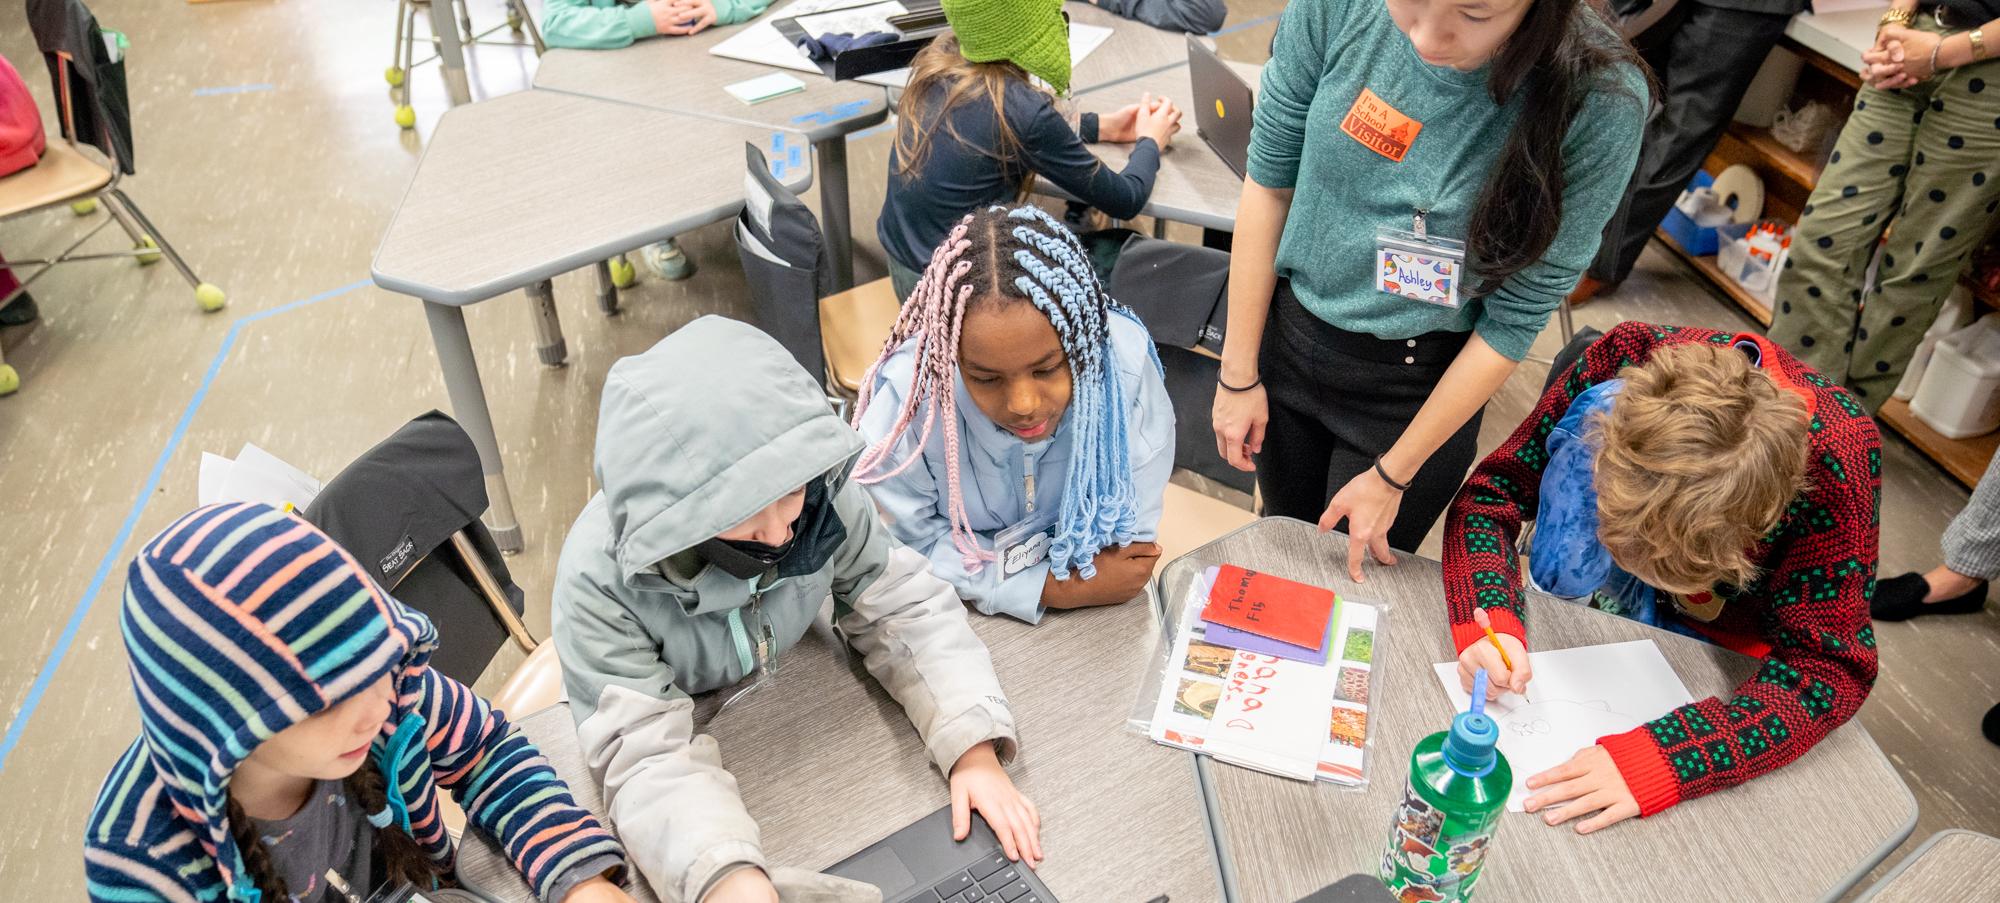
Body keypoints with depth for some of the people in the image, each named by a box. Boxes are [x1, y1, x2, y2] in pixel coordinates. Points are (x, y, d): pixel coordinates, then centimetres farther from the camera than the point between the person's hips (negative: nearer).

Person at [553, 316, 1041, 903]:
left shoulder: (820, 494, -23)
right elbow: (646, 754, -33)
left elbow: (906, 609, -17)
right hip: (698, 741, -3)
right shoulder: (599, 577, -30)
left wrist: (975, 748, -31)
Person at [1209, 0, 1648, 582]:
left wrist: (1392, 477, -10)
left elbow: (1516, 315, -17)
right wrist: (1238, 373, -4)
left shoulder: (1600, 103, -25)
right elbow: (1269, 183, -9)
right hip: (1286, 335, 2)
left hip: (1418, 382, -2)